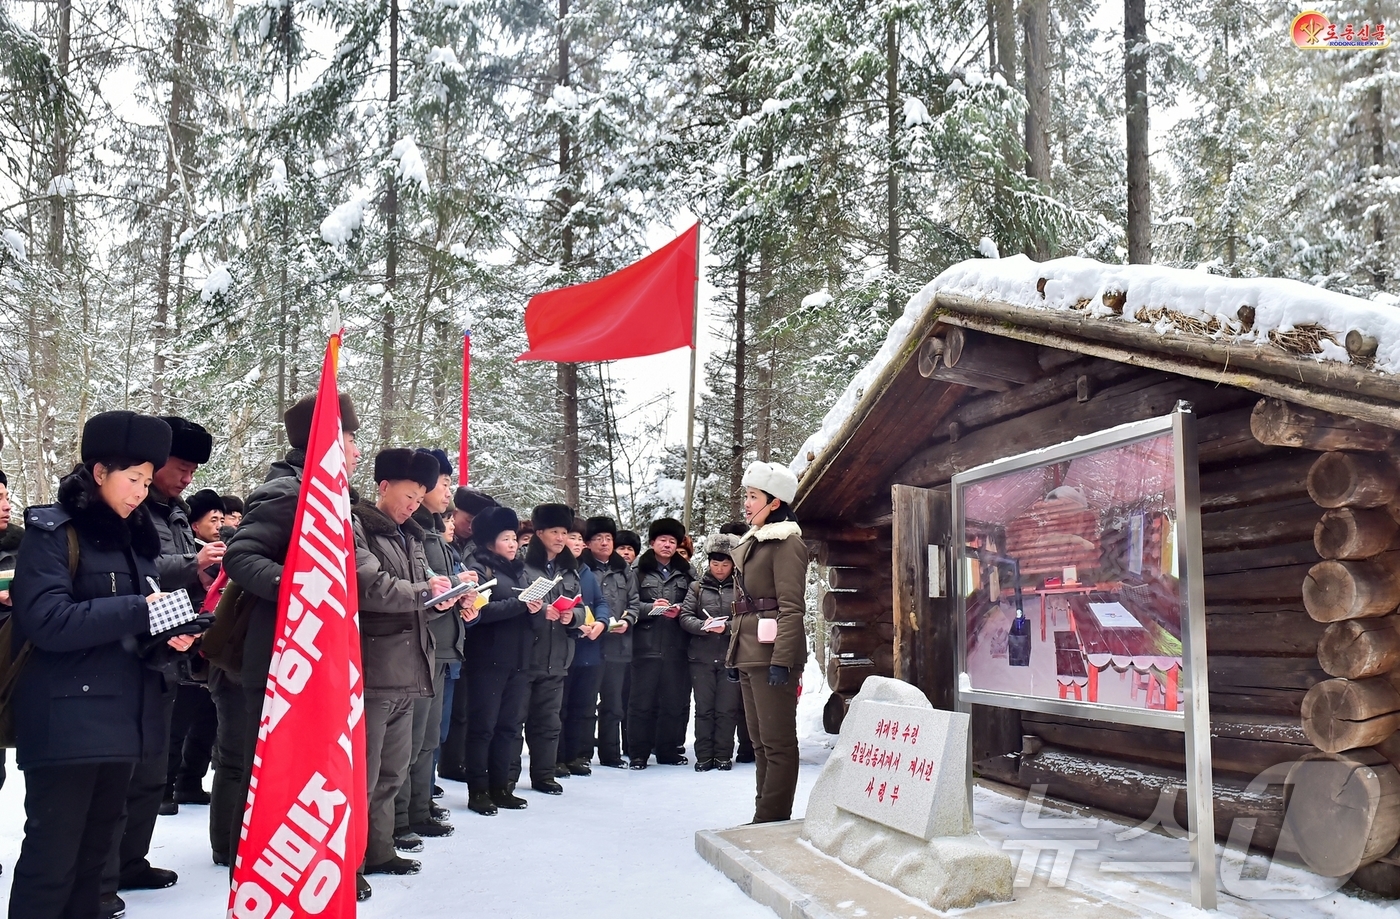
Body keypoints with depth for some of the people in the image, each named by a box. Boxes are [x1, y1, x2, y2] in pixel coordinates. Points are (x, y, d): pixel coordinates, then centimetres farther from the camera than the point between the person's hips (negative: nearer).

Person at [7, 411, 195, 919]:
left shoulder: (136, 537, 15)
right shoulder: (52, 532, -7)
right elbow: (47, 620, -20)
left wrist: (169, 631, 0)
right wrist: (137, 611, -21)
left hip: (121, 713, 8)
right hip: (68, 719, -7)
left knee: (98, 842, 16)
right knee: (53, 849, -3)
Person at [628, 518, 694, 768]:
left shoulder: (686, 573, 13)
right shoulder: (639, 570, 3)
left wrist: (679, 611, -8)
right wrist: (651, 608, -16)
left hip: (676, 646, 3)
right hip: (646, 644, -3)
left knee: (675, 699, 5)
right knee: (643, 699, -1)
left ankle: (669, 750, 17)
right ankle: (638, 753, 6)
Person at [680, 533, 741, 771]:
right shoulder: (697, 588, 10)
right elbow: (685, 617, 3)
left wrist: (727, 627, -16)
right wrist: (703, 626, -15)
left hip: (730, 657, -1)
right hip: (701, 657, 1)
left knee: (727, 709, 3)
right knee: (704, 709, 5)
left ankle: (723, 755, 13)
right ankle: (704, 756, 12)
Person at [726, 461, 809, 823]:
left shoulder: (786, 543, -8)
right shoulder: (751, 544, 19)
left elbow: (791, 607, -16)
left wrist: (781, 659, -22)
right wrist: (733, 653, 19)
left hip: (772, 654, -10)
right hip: (749, 654, 10)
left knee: (777, 741, -3)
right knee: (760, 740, 13)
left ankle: (775, 818, 2)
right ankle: (764, 814, 20)